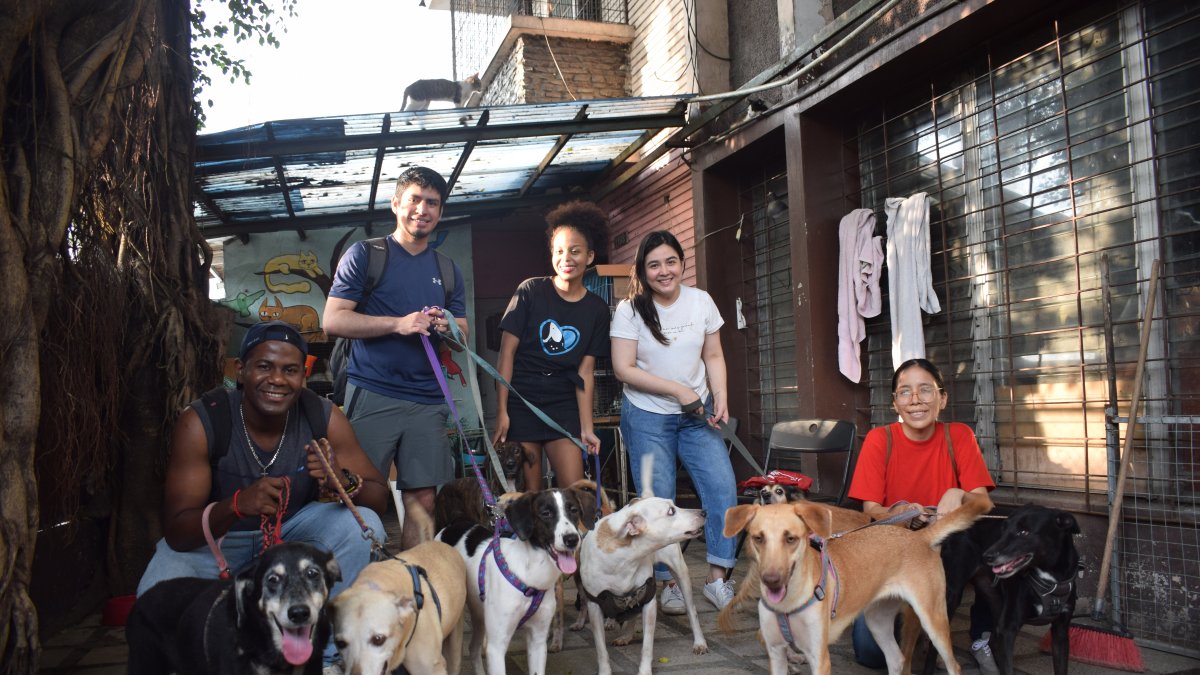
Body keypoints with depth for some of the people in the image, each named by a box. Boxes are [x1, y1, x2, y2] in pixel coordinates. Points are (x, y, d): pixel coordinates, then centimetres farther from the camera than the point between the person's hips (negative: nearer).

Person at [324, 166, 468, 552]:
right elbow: (333, 320, -4)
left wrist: (448, 328, -6)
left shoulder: (449, 271, 17)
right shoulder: (365, 255, 4)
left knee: (422, 499, 3)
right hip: (372, 395, -4)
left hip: (428, 400, 4)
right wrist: (398, 324, -14)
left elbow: (463, 337, 18)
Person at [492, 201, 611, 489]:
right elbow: (507, 352, -6)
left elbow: (585, 373, 4)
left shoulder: (597, 309, 3)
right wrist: (501, 412, -10)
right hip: (521, 403, -2)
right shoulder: (530, 291, -6)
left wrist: (586, 428, 0)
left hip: (564, 406, 3)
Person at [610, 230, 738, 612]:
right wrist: (678, 390, -16)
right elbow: (624, 369, -12)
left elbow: (713, 356, 8)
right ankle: (668, 584, 15)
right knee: (658, 502, -1)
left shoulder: (701, 302, 1)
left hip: (697, 414, 3)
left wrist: (720, 397, -8)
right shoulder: (630, 310, -8)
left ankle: (717, 580, 4)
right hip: (647, 417, -3)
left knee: (722, 487, -8)